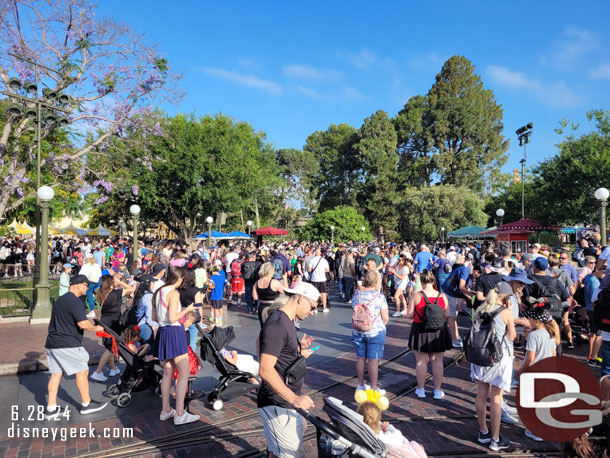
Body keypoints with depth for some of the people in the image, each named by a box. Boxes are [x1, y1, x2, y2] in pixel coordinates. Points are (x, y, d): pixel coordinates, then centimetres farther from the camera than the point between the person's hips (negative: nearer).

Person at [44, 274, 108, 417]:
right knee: (82, 371, 3)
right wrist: (96, 328, -9)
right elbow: (83, 323, -25)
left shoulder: (60, 300, 16)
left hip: (52, 343, 9)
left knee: (56, 374, 12)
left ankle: (51, 408, 16)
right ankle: (86, 404, 12)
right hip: (68, 345, -9)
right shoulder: (75, 302, -16)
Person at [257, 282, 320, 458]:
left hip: (285, 402, 10)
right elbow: (265, 370, -28)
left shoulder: (287, 321, 10)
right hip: (277, 405, -10)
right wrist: (294, 398, -31)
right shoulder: (277, 325, -22)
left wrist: (298, 349, 9)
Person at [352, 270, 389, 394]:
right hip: (375, 332, -4)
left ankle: (360, 385, 28)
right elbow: (385, 318, -10)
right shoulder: (379, 297, -14)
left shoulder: (356, 294, -1)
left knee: (360, 358, 16)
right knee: (373, 361, 5)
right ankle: (373, 389, 16)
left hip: (357, 332, 5)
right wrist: (380, 326, 9)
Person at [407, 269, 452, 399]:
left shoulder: (415, 296, -14)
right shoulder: (442, 296, -7)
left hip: (420, 331, -2)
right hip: (439, 332, 2)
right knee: (437, 361, 14)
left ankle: (421, 389, 22)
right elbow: (446, 314, -1)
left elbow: (409, 315, -12)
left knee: (421, 361, 11)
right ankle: (438, 390, 21)